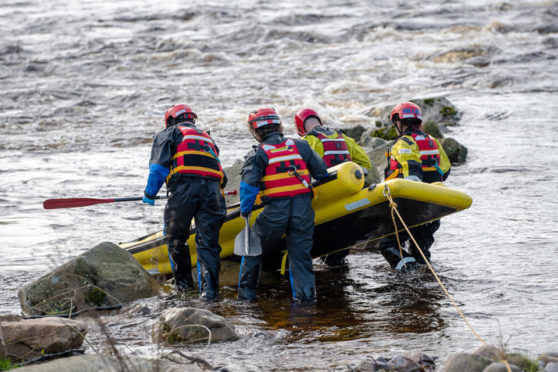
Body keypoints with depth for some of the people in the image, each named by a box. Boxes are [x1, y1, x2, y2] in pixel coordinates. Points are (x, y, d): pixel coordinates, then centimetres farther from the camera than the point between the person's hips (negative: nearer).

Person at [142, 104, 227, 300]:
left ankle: (183, 282, 17)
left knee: (175, 237, 13)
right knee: (208, 241, 2)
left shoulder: (168, 134, 18)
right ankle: (209, 288, -11)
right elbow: (221, 176, 29)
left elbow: (159, 166, 4)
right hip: (212, 188, 4)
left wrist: (150, 193, 13)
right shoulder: (207, 138, 34)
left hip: (184, 187, -4)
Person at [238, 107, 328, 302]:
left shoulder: (257, 154, -2)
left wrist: (245, 210, 3)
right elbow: (322, 172, 13)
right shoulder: (301, 146, 8)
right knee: (300, 253, 11)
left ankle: (246, 292, 19)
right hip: (303, 209, 2)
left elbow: (249, 185, -10)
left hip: (275, 211, -2)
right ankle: (306, 295, 5)